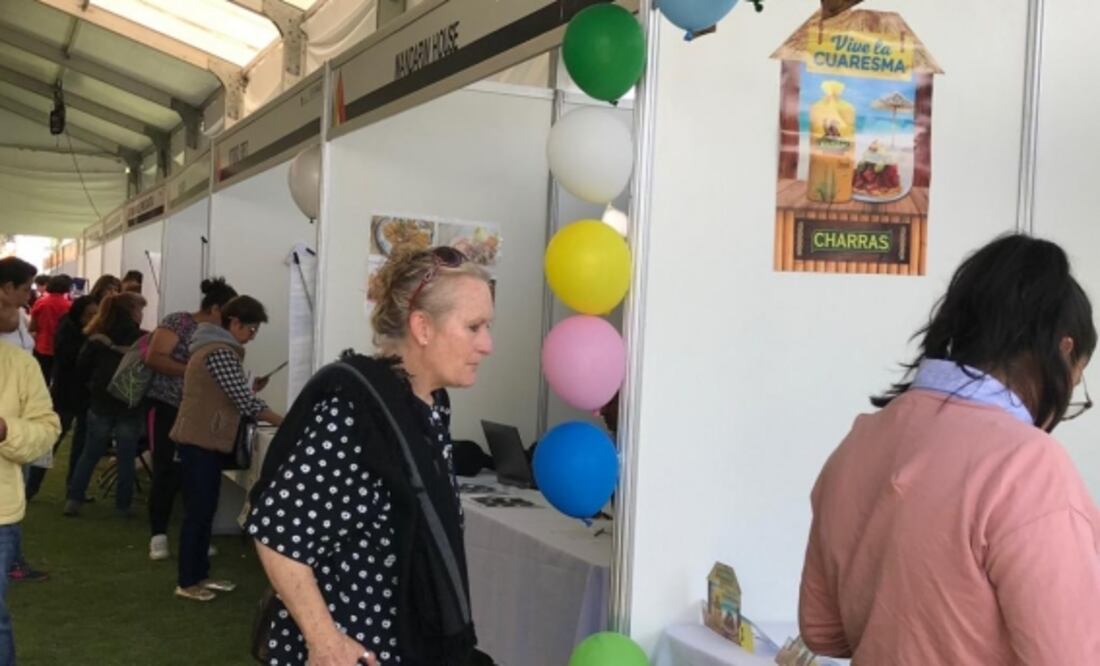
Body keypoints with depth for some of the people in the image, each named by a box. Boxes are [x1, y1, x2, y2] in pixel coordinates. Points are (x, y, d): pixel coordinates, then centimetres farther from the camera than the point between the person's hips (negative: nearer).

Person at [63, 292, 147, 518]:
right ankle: (123, 505, 11)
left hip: (101, 404, 3)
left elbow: (81, 370, 3)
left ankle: (73, 499, 12)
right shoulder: (143, 339, -10)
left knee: (89, 455, 14)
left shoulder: (97, 336, 0)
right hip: (129, 406, -3)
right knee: (126, 459, 6)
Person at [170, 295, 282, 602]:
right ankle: (187, 583, 5)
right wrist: (285, 423, -16)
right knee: (198, 512, -3)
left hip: (205, 440, 10)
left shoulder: (216, 346, 15)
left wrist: (250, 389, 10)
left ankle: (200, 575, 23)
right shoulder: (221, 352, -19)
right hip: (200, 442, -10)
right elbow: (246, 403, -21)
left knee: (205, 511, 15)